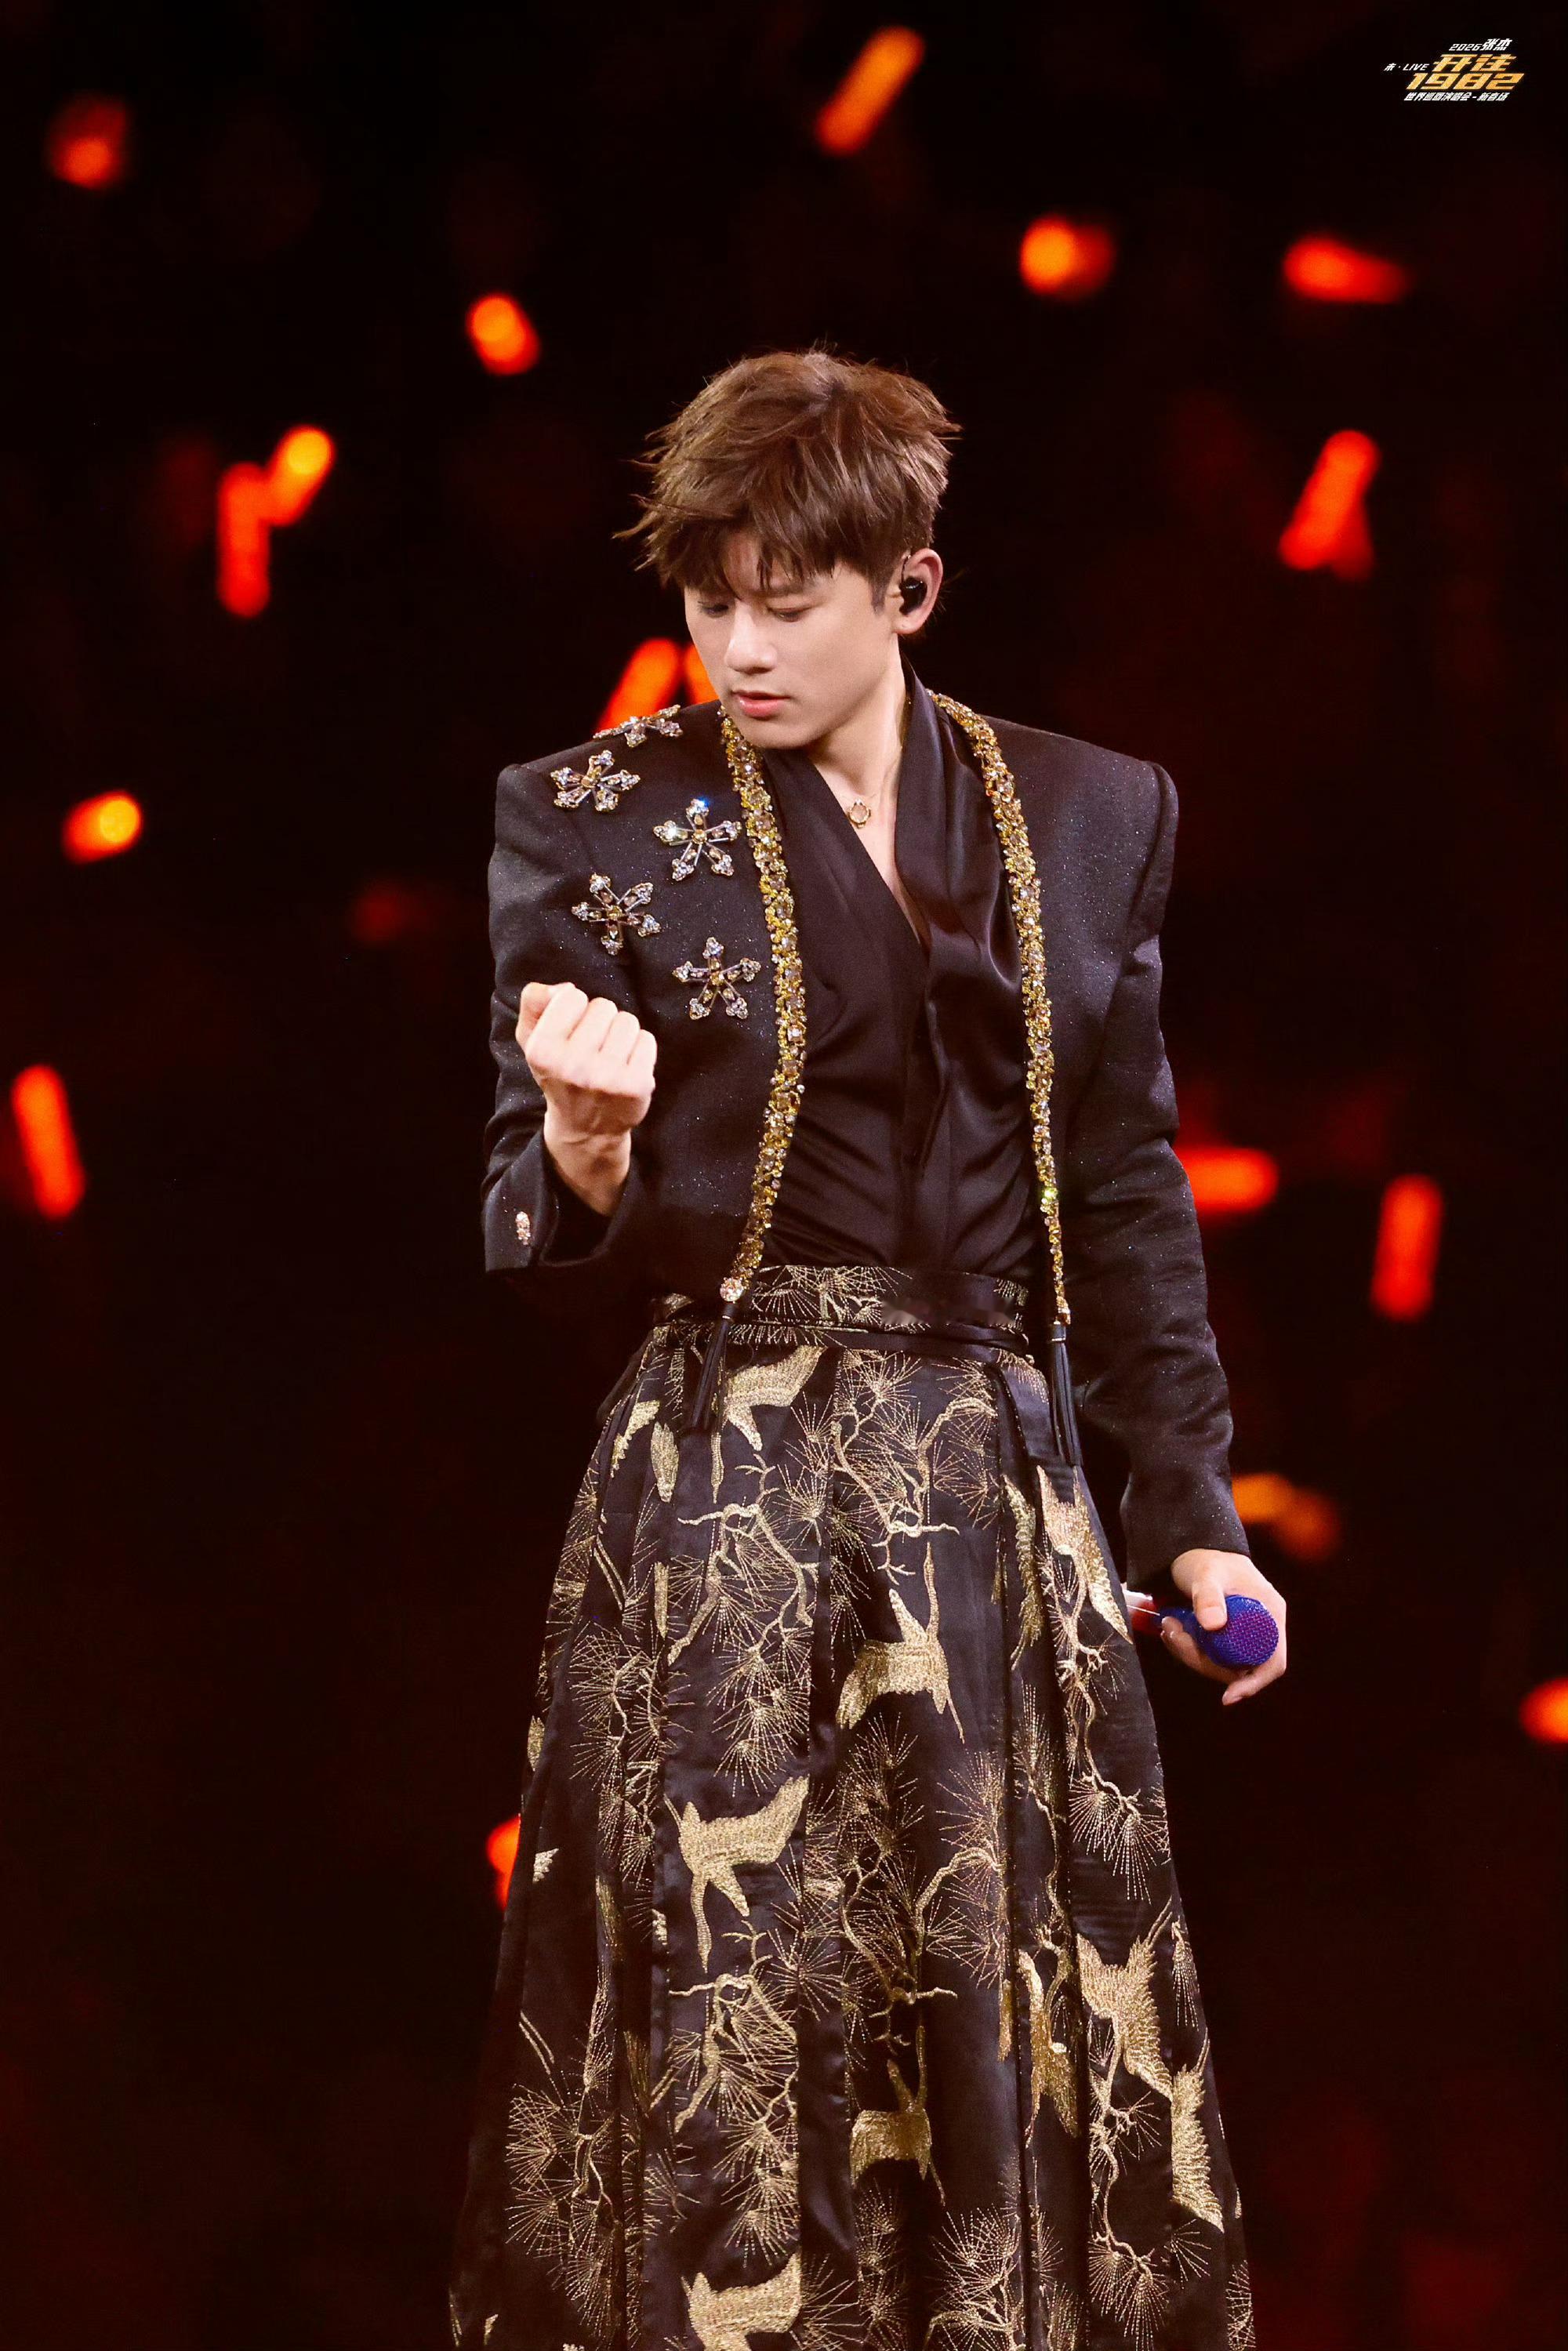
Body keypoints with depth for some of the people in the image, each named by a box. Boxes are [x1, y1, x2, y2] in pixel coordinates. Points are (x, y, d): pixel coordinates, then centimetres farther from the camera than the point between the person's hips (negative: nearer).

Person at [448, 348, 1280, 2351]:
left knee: (1048, 2028, 2)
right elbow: (540, 1263, 0)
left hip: (1003, 1489, 3)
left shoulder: (1093, 815, 8)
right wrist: (585, 1152, -22)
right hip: (724, 1494, -2)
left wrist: (1189, 1507, 10)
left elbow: (1129, 1195, 14)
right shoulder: (595, 819, 1)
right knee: (736, 2033, -4)